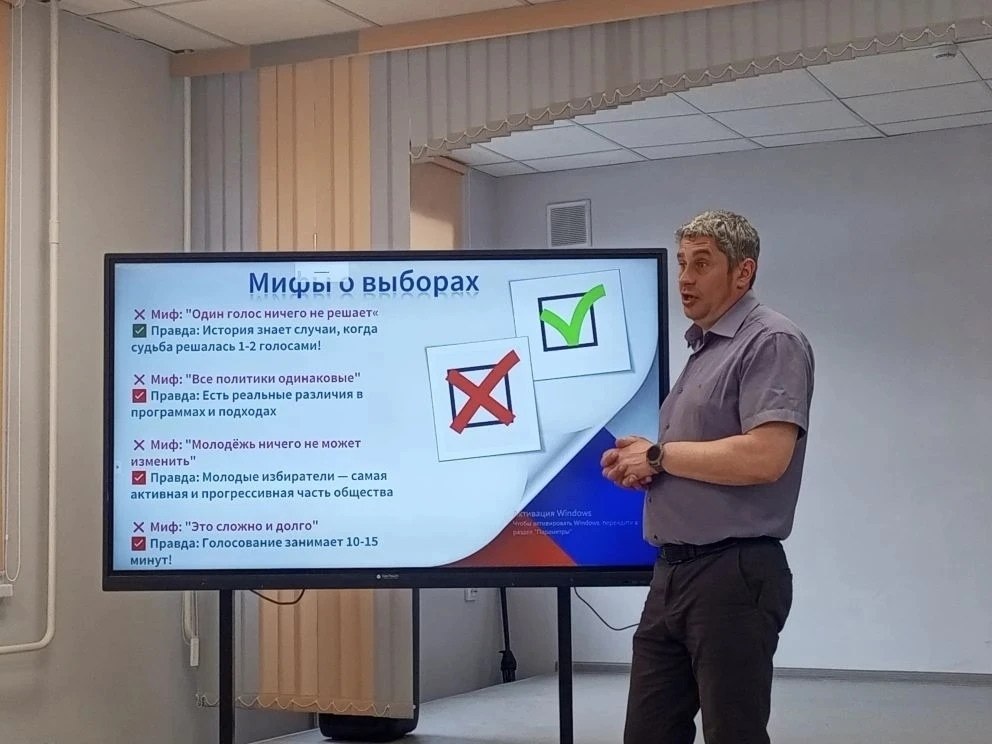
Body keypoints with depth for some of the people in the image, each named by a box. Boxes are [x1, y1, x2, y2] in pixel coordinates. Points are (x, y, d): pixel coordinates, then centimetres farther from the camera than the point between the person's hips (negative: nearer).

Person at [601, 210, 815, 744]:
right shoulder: (701, 349, 19)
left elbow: (764, 457, -23)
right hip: (672, 573, 9)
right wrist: (637, 465, 5)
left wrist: (659, 455, -12)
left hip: (735, 575, -9)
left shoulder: (771, 343, -10)